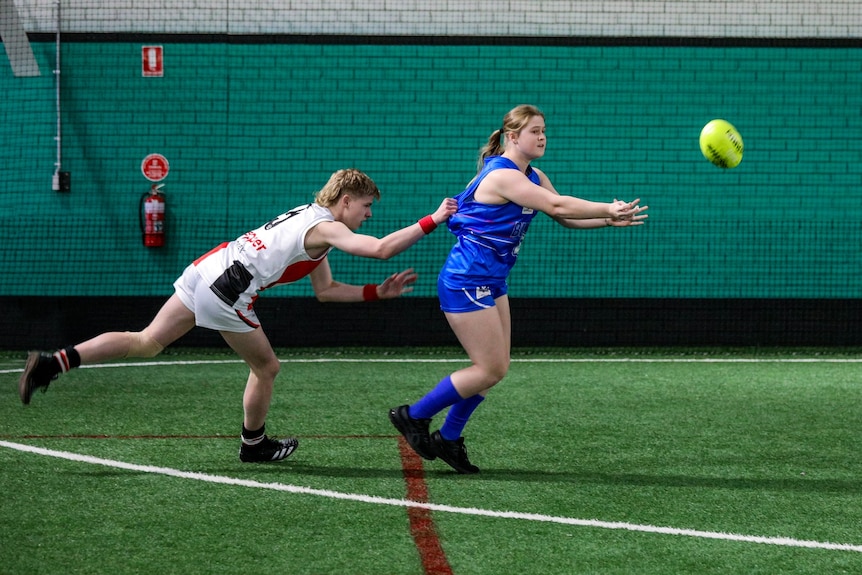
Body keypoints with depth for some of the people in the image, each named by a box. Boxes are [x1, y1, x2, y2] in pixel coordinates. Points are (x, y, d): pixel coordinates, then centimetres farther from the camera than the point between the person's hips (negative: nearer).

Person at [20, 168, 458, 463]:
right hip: (225, 293, -9)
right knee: (266, 368, 11)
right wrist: (432, 221, -12)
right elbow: (381, 248, -20)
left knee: (146, 343, 4)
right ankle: (254, 445, 30)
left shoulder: (310, 219, 23)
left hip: (204, 269, 9)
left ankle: (55, 362, -9)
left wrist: (378, 292, 23)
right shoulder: (325, 228, -6)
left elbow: (326, 290, 27)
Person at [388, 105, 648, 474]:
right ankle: (413, 416, 7)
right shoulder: (502, 175, -21)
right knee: (490, 370, -6)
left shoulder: (533, 178, 10)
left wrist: (610, 219, -5)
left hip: (489, 283, 10)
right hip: (466, 282, -10)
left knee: (495, 368, 9)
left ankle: (448, 438, 21)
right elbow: (556, 206, -27)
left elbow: (566, 218, 10)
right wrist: (609, 208, -24)